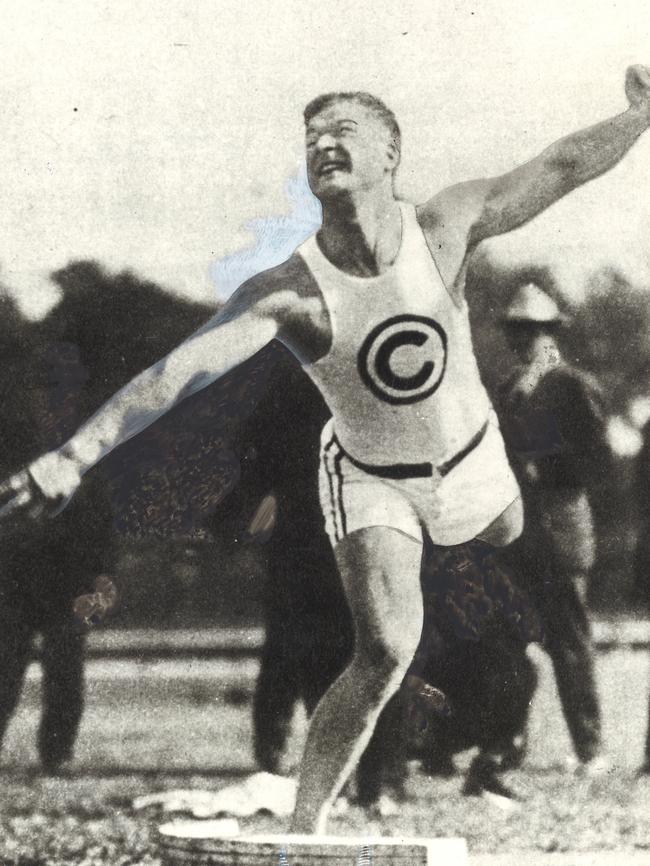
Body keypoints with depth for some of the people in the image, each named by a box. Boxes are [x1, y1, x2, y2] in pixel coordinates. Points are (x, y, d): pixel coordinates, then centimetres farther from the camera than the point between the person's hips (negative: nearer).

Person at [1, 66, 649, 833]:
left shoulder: (445, 228, -25)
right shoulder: (287, 294, -32)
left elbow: (564, 166, -16)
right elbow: (181, 370, -43)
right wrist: (77, 453, -53)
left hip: (469, 452, 4)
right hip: (370, 478, -4)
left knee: (505, 535, 34)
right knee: (385, 653, -20)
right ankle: (302, 828, -4)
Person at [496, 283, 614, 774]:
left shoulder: (576, 387, -1)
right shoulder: (510, 391, 18)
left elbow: (600, 463, -7)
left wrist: (542, 469, -17)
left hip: (560, 535, -5)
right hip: (516, 536, 6)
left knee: (569, 645, -2)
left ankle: (590, 751, 7)